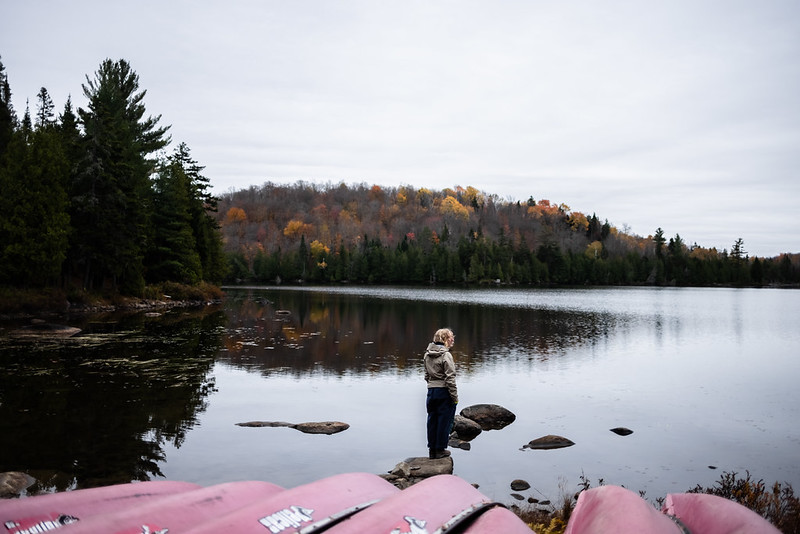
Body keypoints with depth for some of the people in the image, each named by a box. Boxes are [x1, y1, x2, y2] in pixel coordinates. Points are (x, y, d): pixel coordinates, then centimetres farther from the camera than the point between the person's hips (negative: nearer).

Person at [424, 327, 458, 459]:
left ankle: (432, 450, 21)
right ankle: (440, 450, 13)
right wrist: (455, 397, -13)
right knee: (444, 420, 6)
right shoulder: (445, 355, -16)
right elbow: (450, 378, -17)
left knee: (432, 420, 13)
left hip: (431, 391, 7)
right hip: (444, 392, -7)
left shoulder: (427, 354, 7)